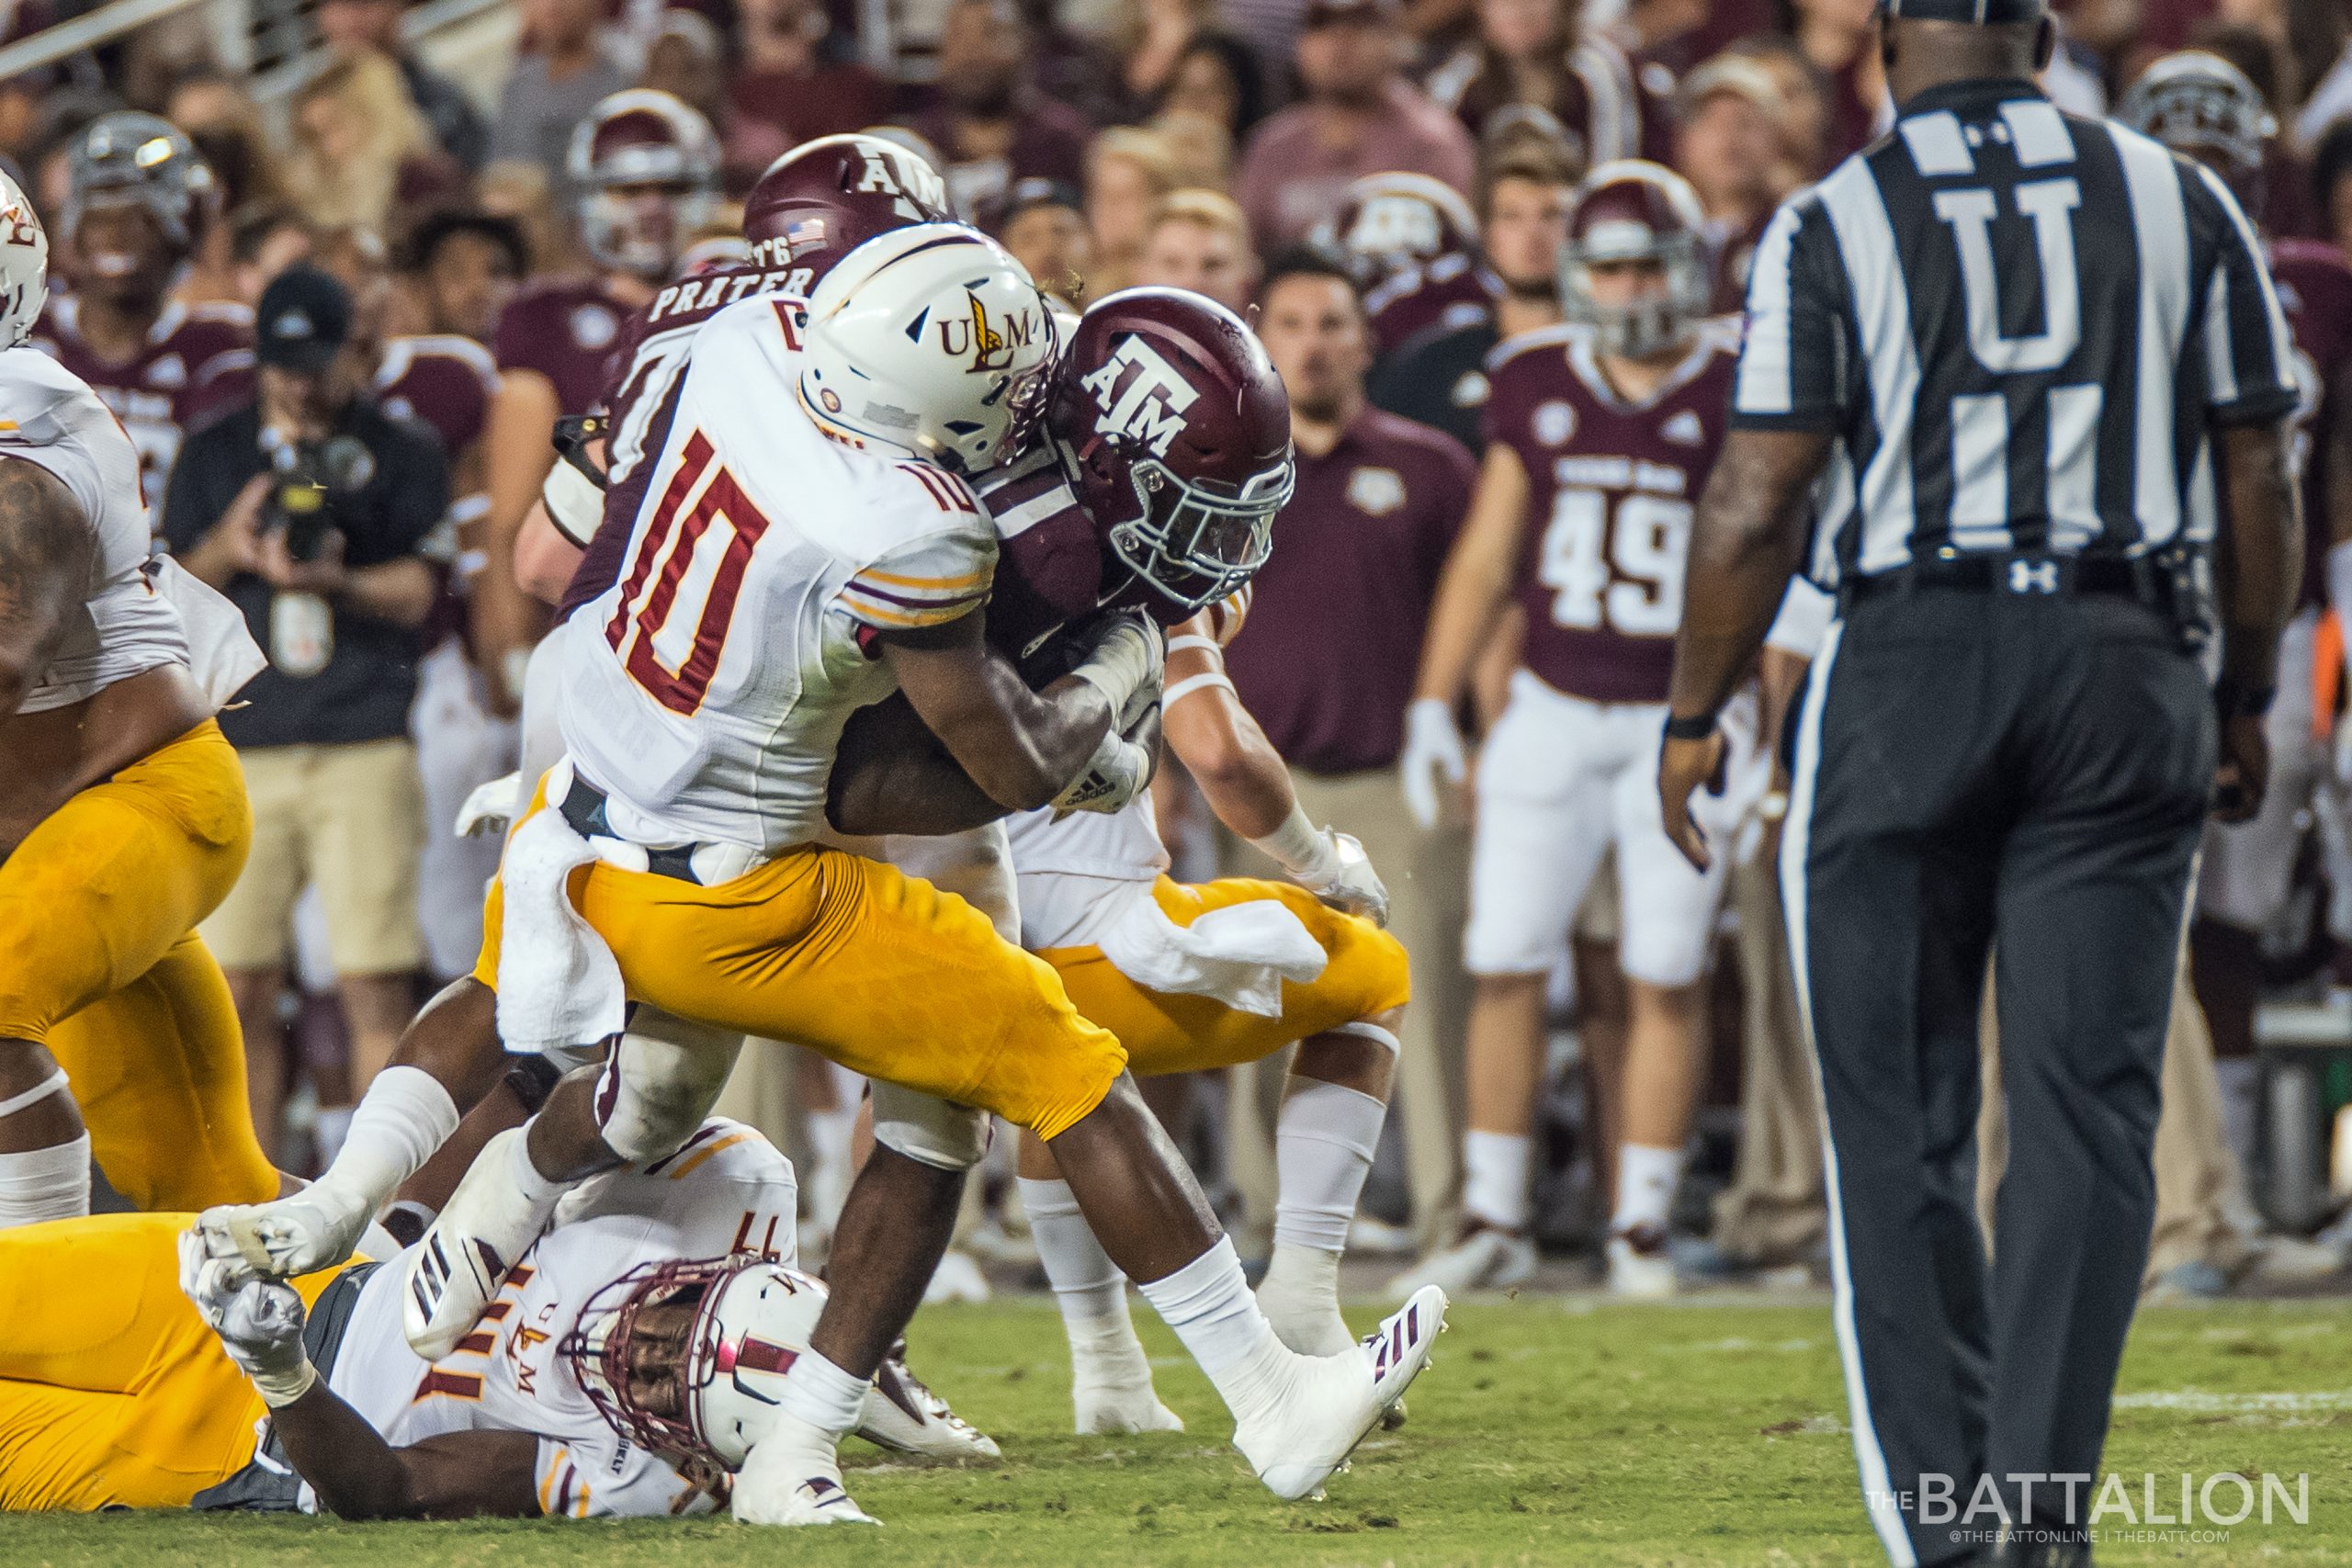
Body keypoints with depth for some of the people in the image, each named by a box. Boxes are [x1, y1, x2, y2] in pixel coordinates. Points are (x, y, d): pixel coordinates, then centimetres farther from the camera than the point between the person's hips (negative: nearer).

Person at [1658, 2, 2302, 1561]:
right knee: (2087, 1103, 2)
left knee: (1901, 1124, 6)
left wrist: (1694, 717, 6)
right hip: (2126, 669, 2)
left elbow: (1757, 503, -4)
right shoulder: (2179, 202, 6)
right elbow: (2257, 481, 10)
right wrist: (2247, 697, 21)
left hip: (1912, 658, -1)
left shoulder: (1834, 224, -1)